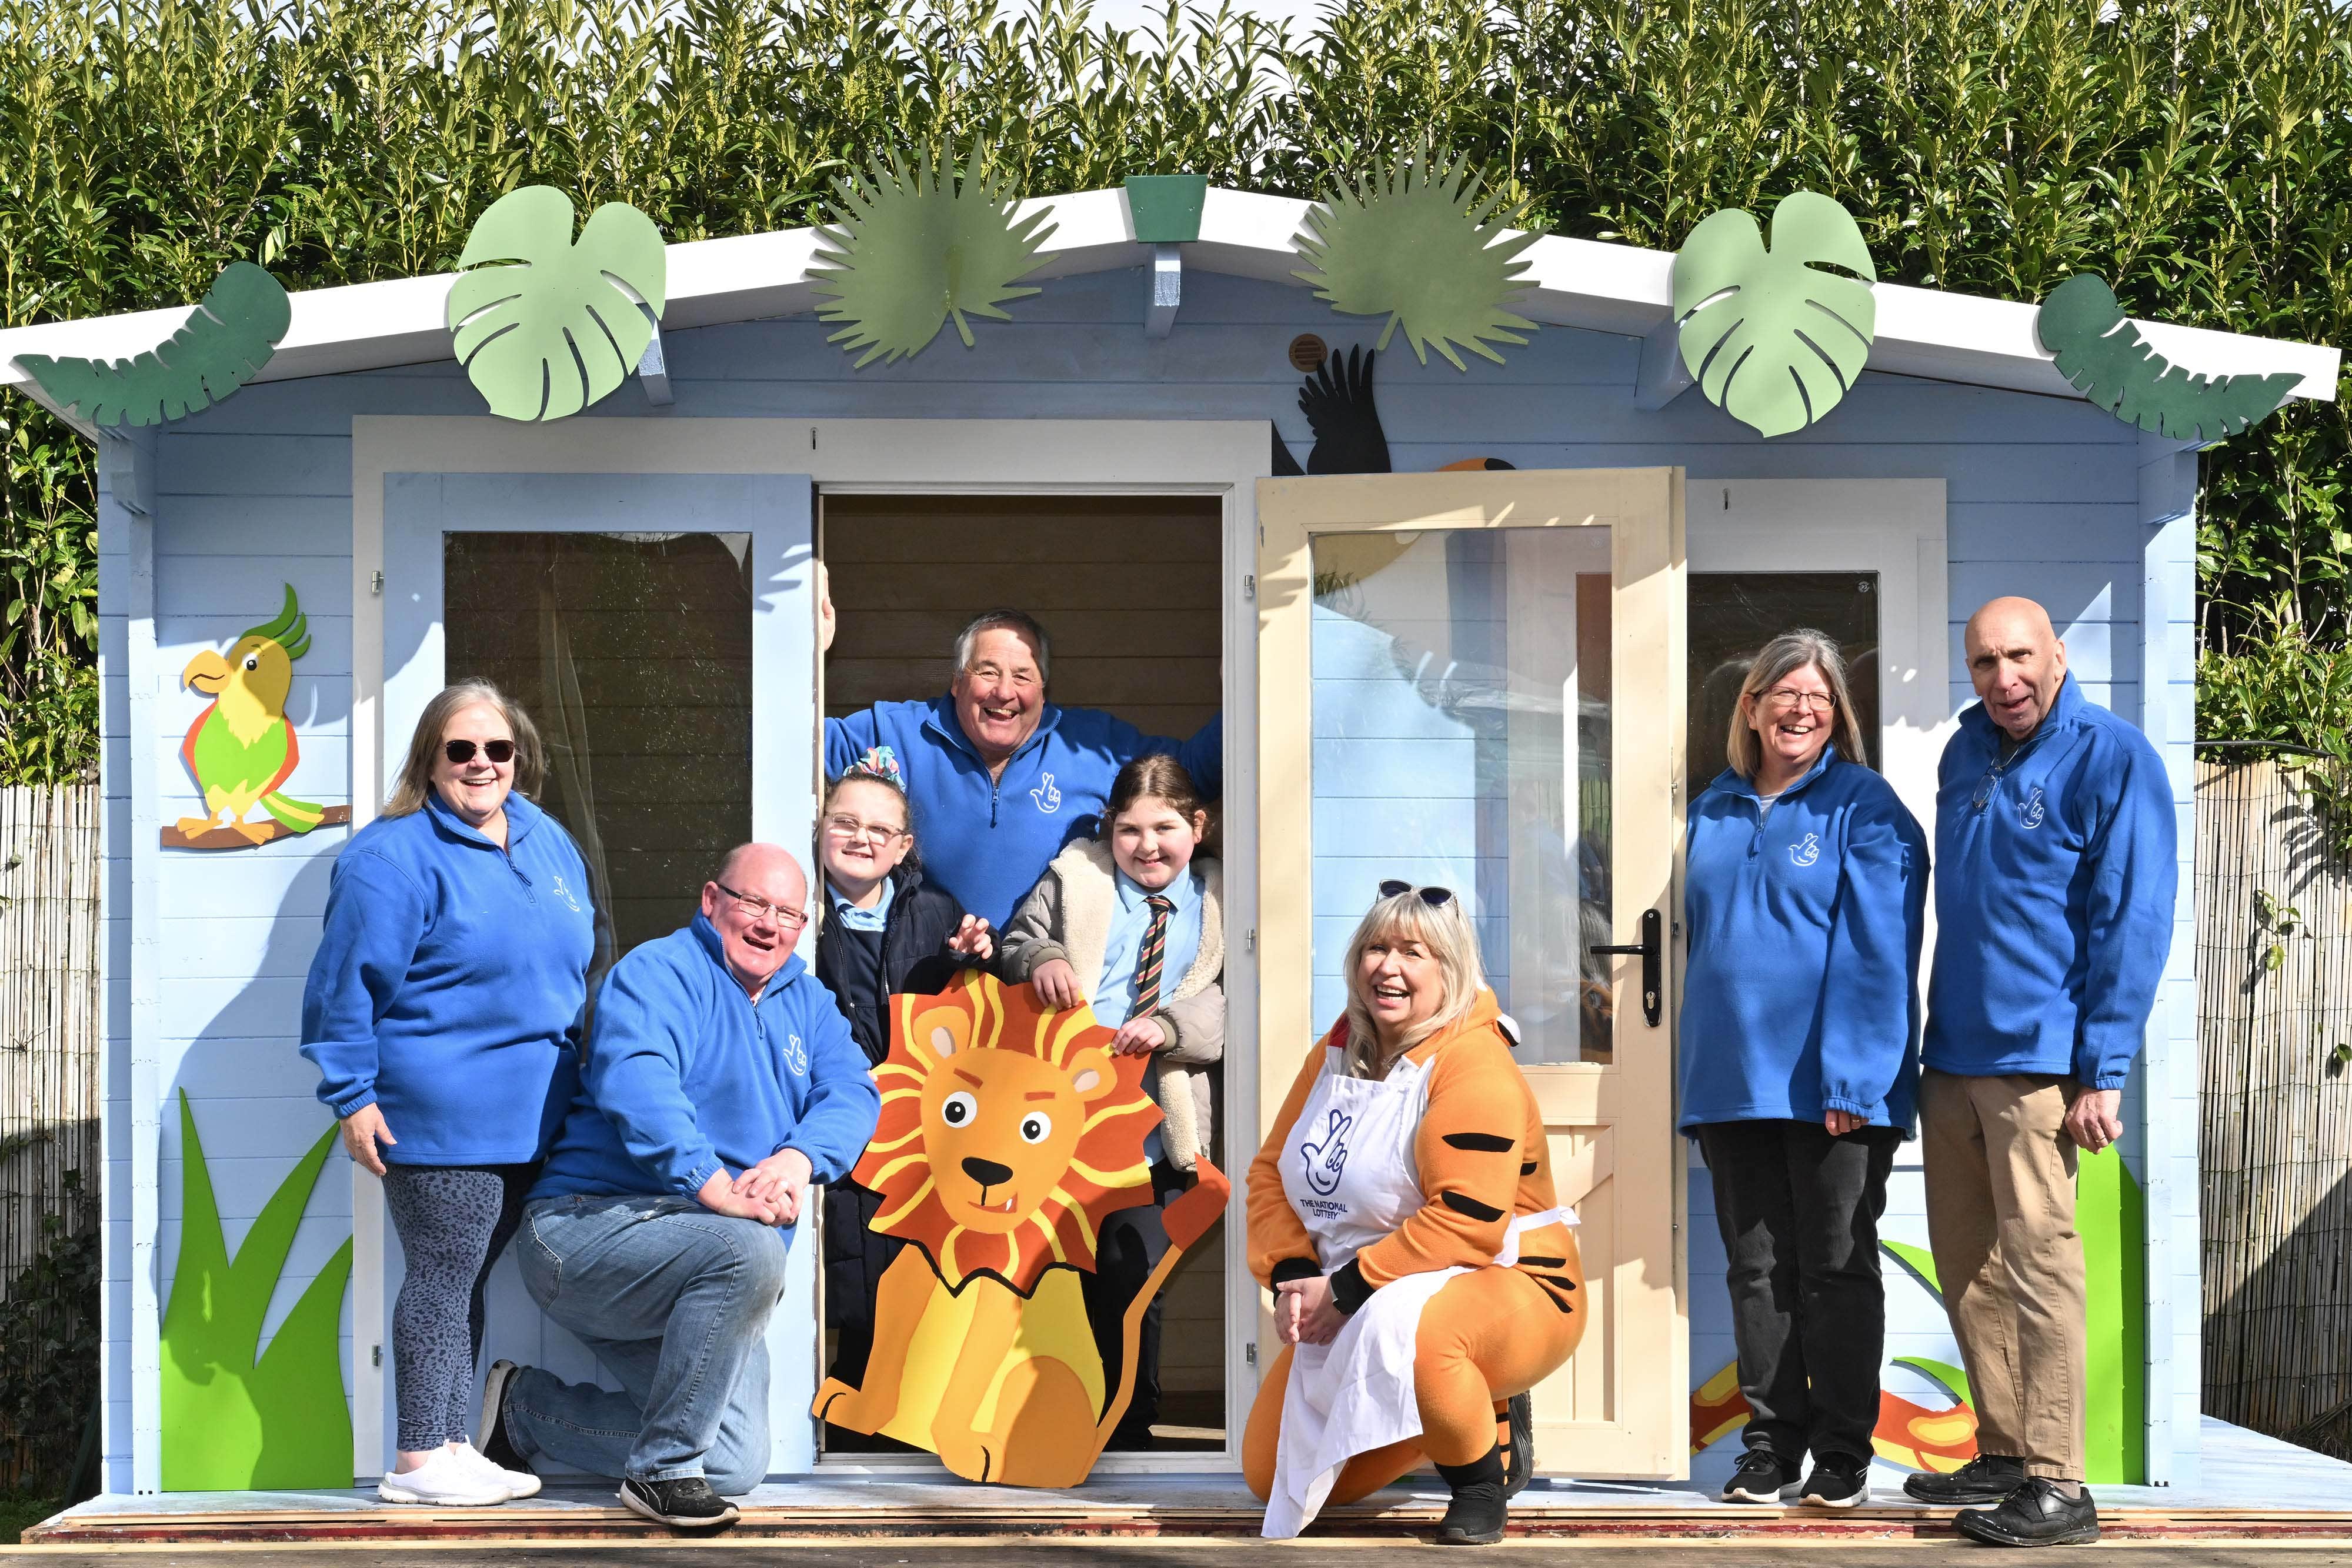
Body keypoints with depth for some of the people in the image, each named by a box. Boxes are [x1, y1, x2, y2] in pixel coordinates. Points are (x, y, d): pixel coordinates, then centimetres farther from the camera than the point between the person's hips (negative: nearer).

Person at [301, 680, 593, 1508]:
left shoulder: (547, 842, 13)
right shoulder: (394, 857, -11)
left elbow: (575, 960, 24)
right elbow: (346, 981, -12)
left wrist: (571, 1073, 24)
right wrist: (353, 1098, -13)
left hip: (527, 1117, 7)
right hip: (438, 1119, -7)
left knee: (468, 1280, 13)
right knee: (443, 1276, -5)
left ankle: (452, 1447, 19)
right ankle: (419, 1460, 3)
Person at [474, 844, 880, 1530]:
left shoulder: (807, 1003, 17)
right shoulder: (661, 972, -6)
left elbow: (852, 1092, 1)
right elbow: (636, 1082, -24)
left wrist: (799, 1156, -22)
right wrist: (712, 1185, -36)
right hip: (592, 1224, -8)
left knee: (734, 1466, -4)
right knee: (750, 1251, -35)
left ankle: (525, 1408, 16)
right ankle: (662, 1467, -20)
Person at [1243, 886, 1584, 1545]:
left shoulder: (1472, 1064, -19)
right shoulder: (1337, 1052, 6)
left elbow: (1466, 1224, -28)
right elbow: (1272, 1171, 9)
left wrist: (1346, 1288, -25)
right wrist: (1292, 1277, -8)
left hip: (1505, 1291, -8)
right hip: (1353, 1310, 9)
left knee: (1401, 1323, -43)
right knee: (1268, 1474, 4)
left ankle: (1481, 1475, -14)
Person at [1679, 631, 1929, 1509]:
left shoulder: (1864, 809, -4)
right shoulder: (1715, 814, 13)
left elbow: (1876, 952, -11)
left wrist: (1852, 1075, -19)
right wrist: (1700, 1065, 13)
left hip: (1834, 1090, -5)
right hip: (1732, 1087, 5)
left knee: (1835, 1268, 2)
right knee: (1757, 1267, 8)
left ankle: (1843, 1457, 10)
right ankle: (1771, 1445, 16)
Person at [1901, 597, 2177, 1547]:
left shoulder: (2112, 758, -8)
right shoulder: (1965, 755, 13)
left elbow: (2133, 922, -11)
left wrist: (2103, 1073, -15)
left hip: (2038, 1060, -7)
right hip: (1952, 1058, 8)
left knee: (2037, 1265, -8)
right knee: (1966, 1269, 12)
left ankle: (2058, 1487, -5)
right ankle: (2005, 1454, 23)